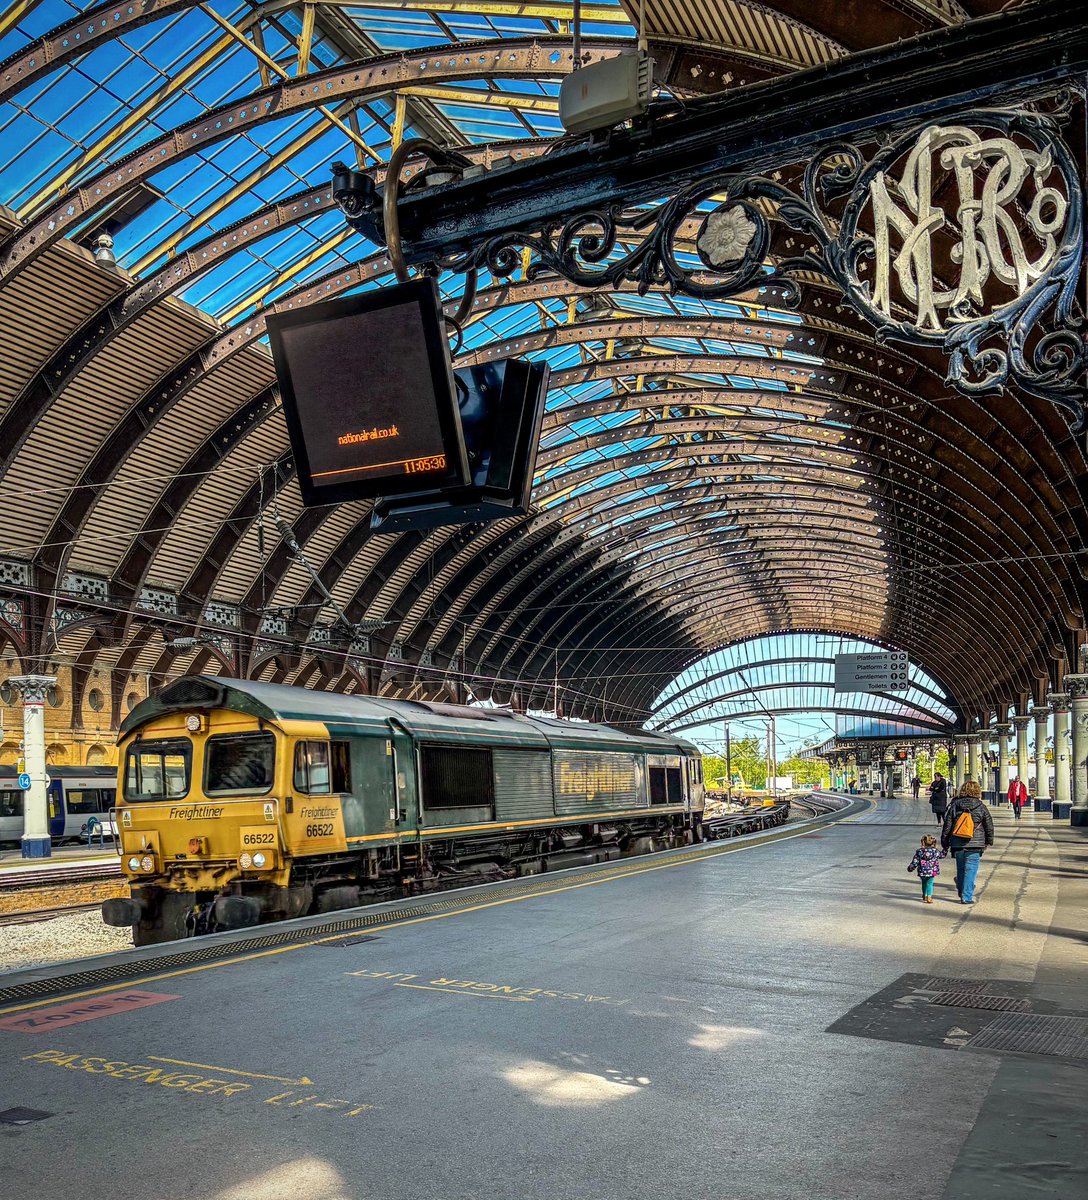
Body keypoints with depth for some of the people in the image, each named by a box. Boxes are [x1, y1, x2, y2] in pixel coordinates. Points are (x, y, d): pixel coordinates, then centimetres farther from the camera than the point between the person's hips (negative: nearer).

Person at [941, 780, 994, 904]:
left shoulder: (955, 805, 2)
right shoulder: (981, 807, -3)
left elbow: (947, 825, 4)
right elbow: (989, 826, 5)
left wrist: (945, 843, 12)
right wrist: (989, 841, 19)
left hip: (957, 844, 2)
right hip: (975, 845, -2)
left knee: (960, 869, 16)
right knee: (970, 870, 1)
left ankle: (962, 892, 30)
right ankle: (967, 897, -2)